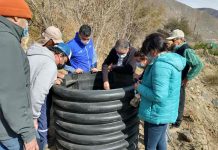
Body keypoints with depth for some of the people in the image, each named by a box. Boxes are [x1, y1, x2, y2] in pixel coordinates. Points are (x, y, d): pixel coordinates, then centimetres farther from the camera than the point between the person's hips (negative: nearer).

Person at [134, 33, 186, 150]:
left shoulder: (161, 65, -26)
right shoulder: (171, 60, 5)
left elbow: (159, 96, -28)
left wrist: (140, 87, -15)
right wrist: (144, 83, 7)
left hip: (157, 114, -9)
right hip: (165, 112, 9)